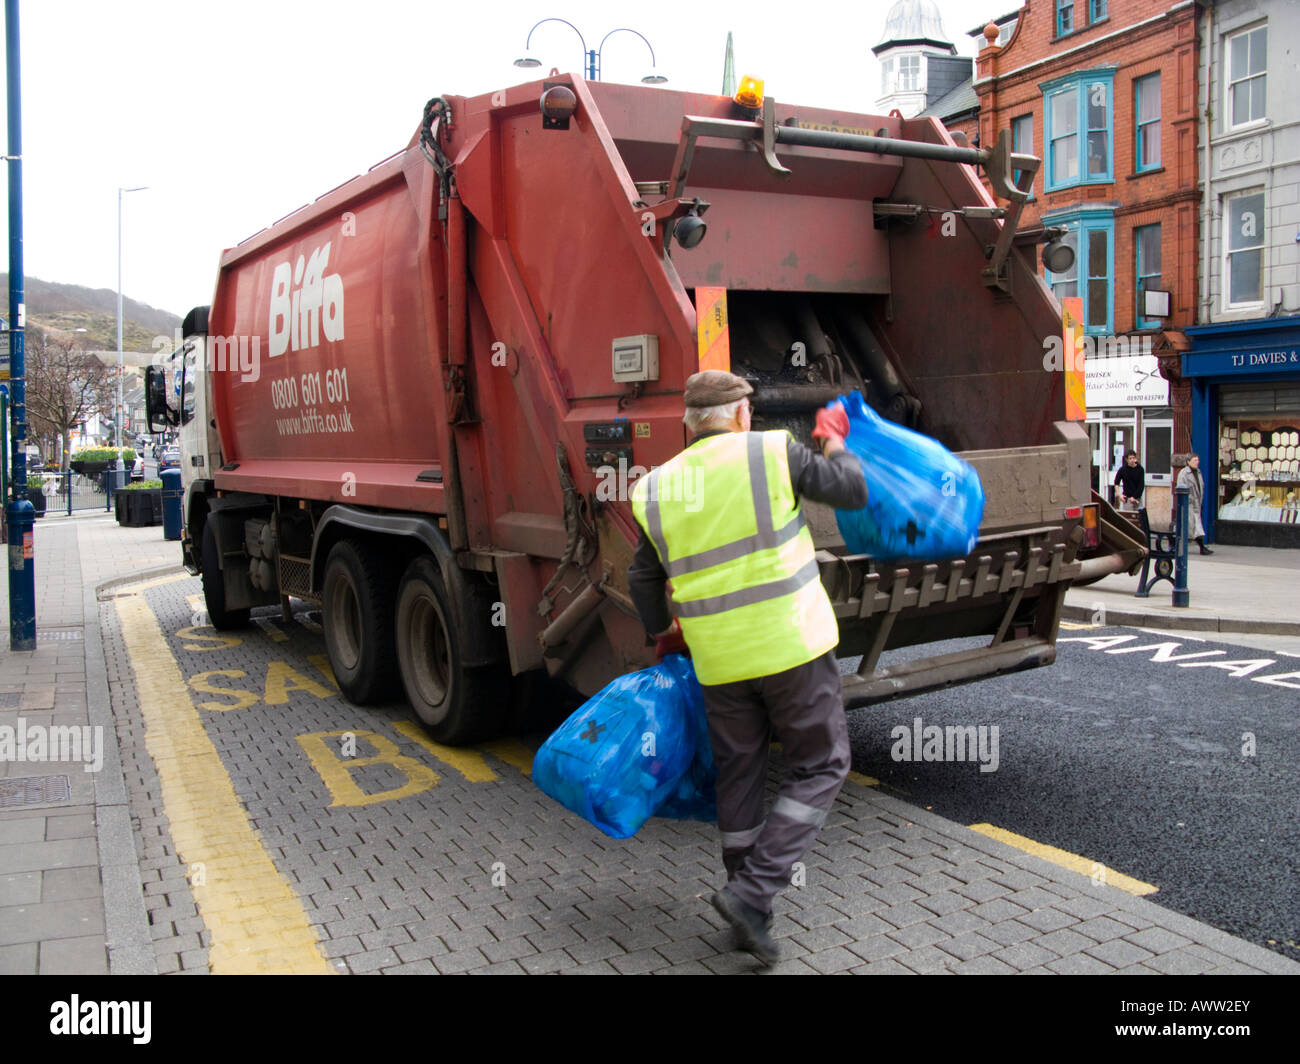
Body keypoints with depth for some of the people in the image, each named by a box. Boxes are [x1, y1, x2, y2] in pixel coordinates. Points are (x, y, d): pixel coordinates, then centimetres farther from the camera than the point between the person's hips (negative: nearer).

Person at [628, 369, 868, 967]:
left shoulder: (659, 489, 6)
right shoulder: (772, 452, -6)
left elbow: (644, 580, 14)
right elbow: (852, 492, 2)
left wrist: (662, 635, 31)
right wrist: (833, 441, 20)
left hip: (719, 659, 4)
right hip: (791, 645, -4)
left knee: (738, 774, 17)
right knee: (820, 767, 10)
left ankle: (749, 916, 26)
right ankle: (753, 890, -1)